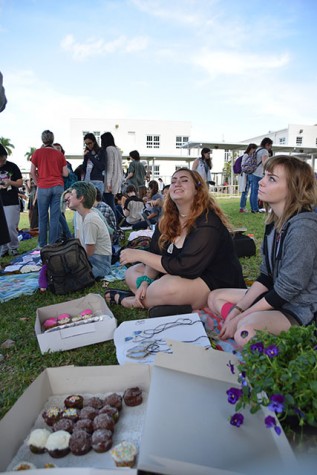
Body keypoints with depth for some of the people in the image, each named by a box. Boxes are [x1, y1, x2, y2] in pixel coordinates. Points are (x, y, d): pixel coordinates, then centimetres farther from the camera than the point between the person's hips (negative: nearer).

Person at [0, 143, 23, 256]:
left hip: (12, 203, -2)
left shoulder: (12, 167, 0)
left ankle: (13, 248, 13)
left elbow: (20, 183, 1)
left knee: (11, 227, -4)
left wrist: (11, 182, -20)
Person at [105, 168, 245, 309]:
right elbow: (156, 254, 2)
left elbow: (184, 267, -30)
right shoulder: (168, 219, 1)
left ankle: (131, 301, -6)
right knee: (132, 272, 6)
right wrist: (145, 281, -17)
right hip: (181, 275, 8)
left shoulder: (207, 222, -24)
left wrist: (140, 255, -24)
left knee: (169, 286, -35)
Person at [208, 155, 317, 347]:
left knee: (246, 331, -35)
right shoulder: (275, 220, 4)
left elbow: (287, 289, -22)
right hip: (275, 297, 9)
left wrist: (240, 318, -16)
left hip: (301, 309, -9)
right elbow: (266, 275, 7)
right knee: (215, 297, 12)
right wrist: (238, 308, -1)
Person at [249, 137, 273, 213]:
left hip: (251, 173, 9)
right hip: (257, 175, -9)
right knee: (256, 192, -6)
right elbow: (264, 163, -17)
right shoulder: (264, 151, -7)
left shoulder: (257, 150, 20)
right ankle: (255, 209, -3)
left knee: (253, 192, 9)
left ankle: (253, 208, 13)